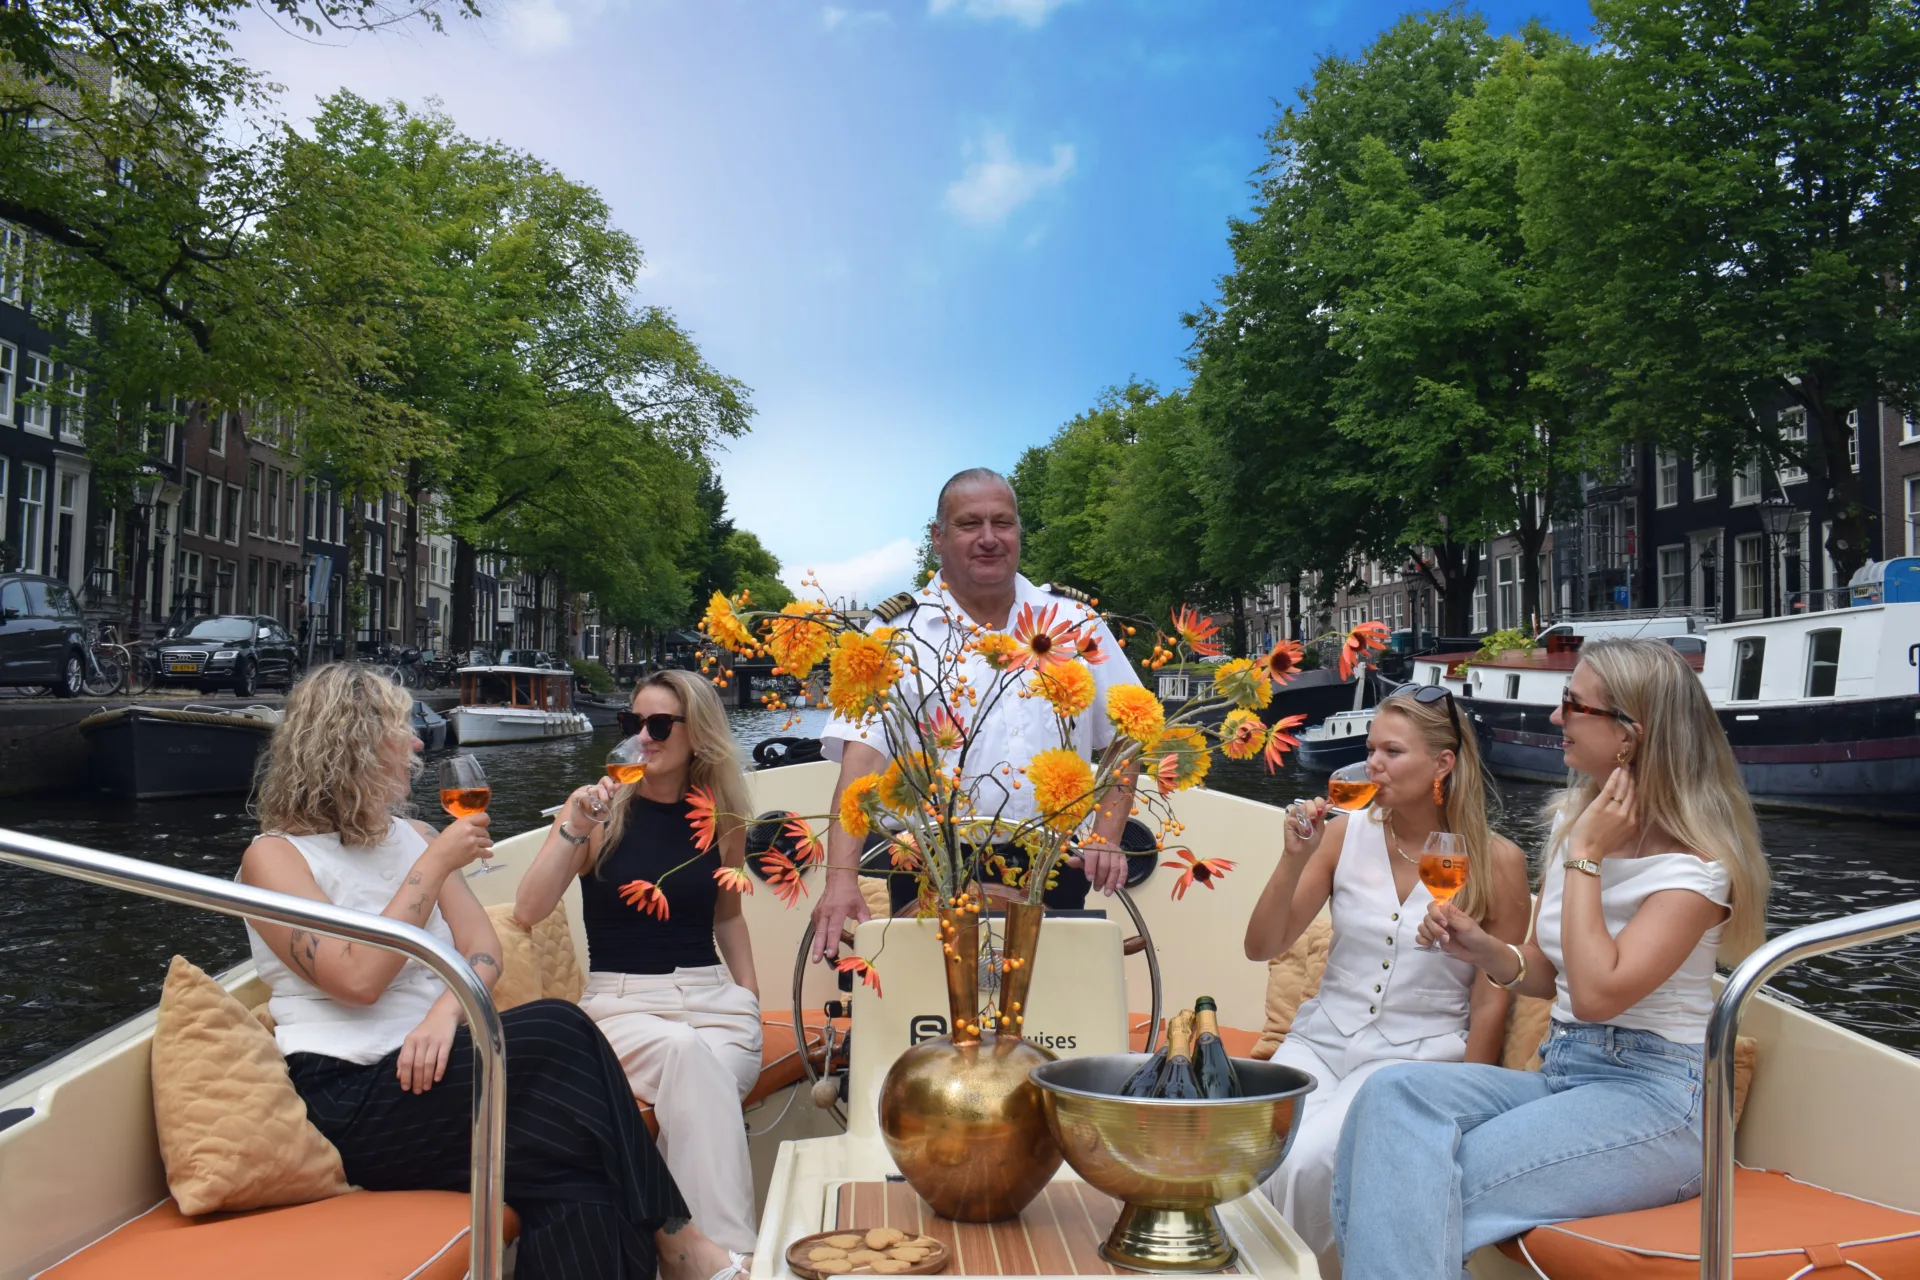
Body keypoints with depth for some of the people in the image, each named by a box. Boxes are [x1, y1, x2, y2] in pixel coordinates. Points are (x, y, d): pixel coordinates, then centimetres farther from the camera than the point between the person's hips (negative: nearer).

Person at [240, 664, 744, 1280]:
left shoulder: (413, 836, 18)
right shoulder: (274, 856, -1)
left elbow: (484, 950, 6)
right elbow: (358, 979, -16)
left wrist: (445, 1011, -16)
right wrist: (435, 866, -10)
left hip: (427, 1069, 5)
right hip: (348, 1104, -5)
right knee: (558, 1032, -26)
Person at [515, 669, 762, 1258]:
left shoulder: (723, 821, 8)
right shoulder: (601, 808, 1)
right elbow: (527, 912, -8)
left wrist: (748, 987, 13)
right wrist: (574, 828, -19)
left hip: (713, 997, 2)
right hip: (621, 999, -2)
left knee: (701, 1088, -34)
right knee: (685, 1054, -36)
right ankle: (729, 1252, -33)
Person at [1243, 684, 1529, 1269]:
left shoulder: (1497, 860, -5)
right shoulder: (1345, 833, 1)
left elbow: (1491, 1003, 0)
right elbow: (1262, 948, 1)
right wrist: (1294, 858, -12)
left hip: (1416, 1056, -3)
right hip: (1322, 1039, 3)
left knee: (1307, 1160, -27)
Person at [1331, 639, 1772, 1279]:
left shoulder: (1694, 860, -12)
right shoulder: (1575, 815, 11)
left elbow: (1598, 993, -24)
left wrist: (1585, 855, -16)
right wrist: (1485, 950, -4)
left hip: (1652, 1097, -7)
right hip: (1561, 1075, 7)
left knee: (1433, 1186, -27)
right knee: (1393, 1093, -22)